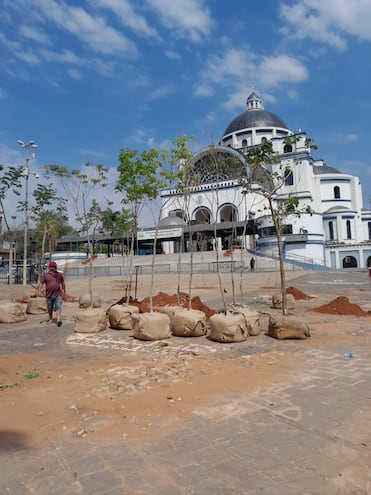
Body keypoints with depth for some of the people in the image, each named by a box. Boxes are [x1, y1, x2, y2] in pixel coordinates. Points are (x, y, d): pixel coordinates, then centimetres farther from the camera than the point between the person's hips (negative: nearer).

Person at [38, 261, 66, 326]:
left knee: (58, 307, -14)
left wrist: (64, 292, 19)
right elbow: (41, 283, -8)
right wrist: (39, 291, -23)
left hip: (58, 295, 0)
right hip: (49, 295, 0)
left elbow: (63, 283, 16)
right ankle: (50, 319, 35)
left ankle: (58, 320, -23)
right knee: (50, 308, 15)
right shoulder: (45, 275, -1)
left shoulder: (59, 275, 7)